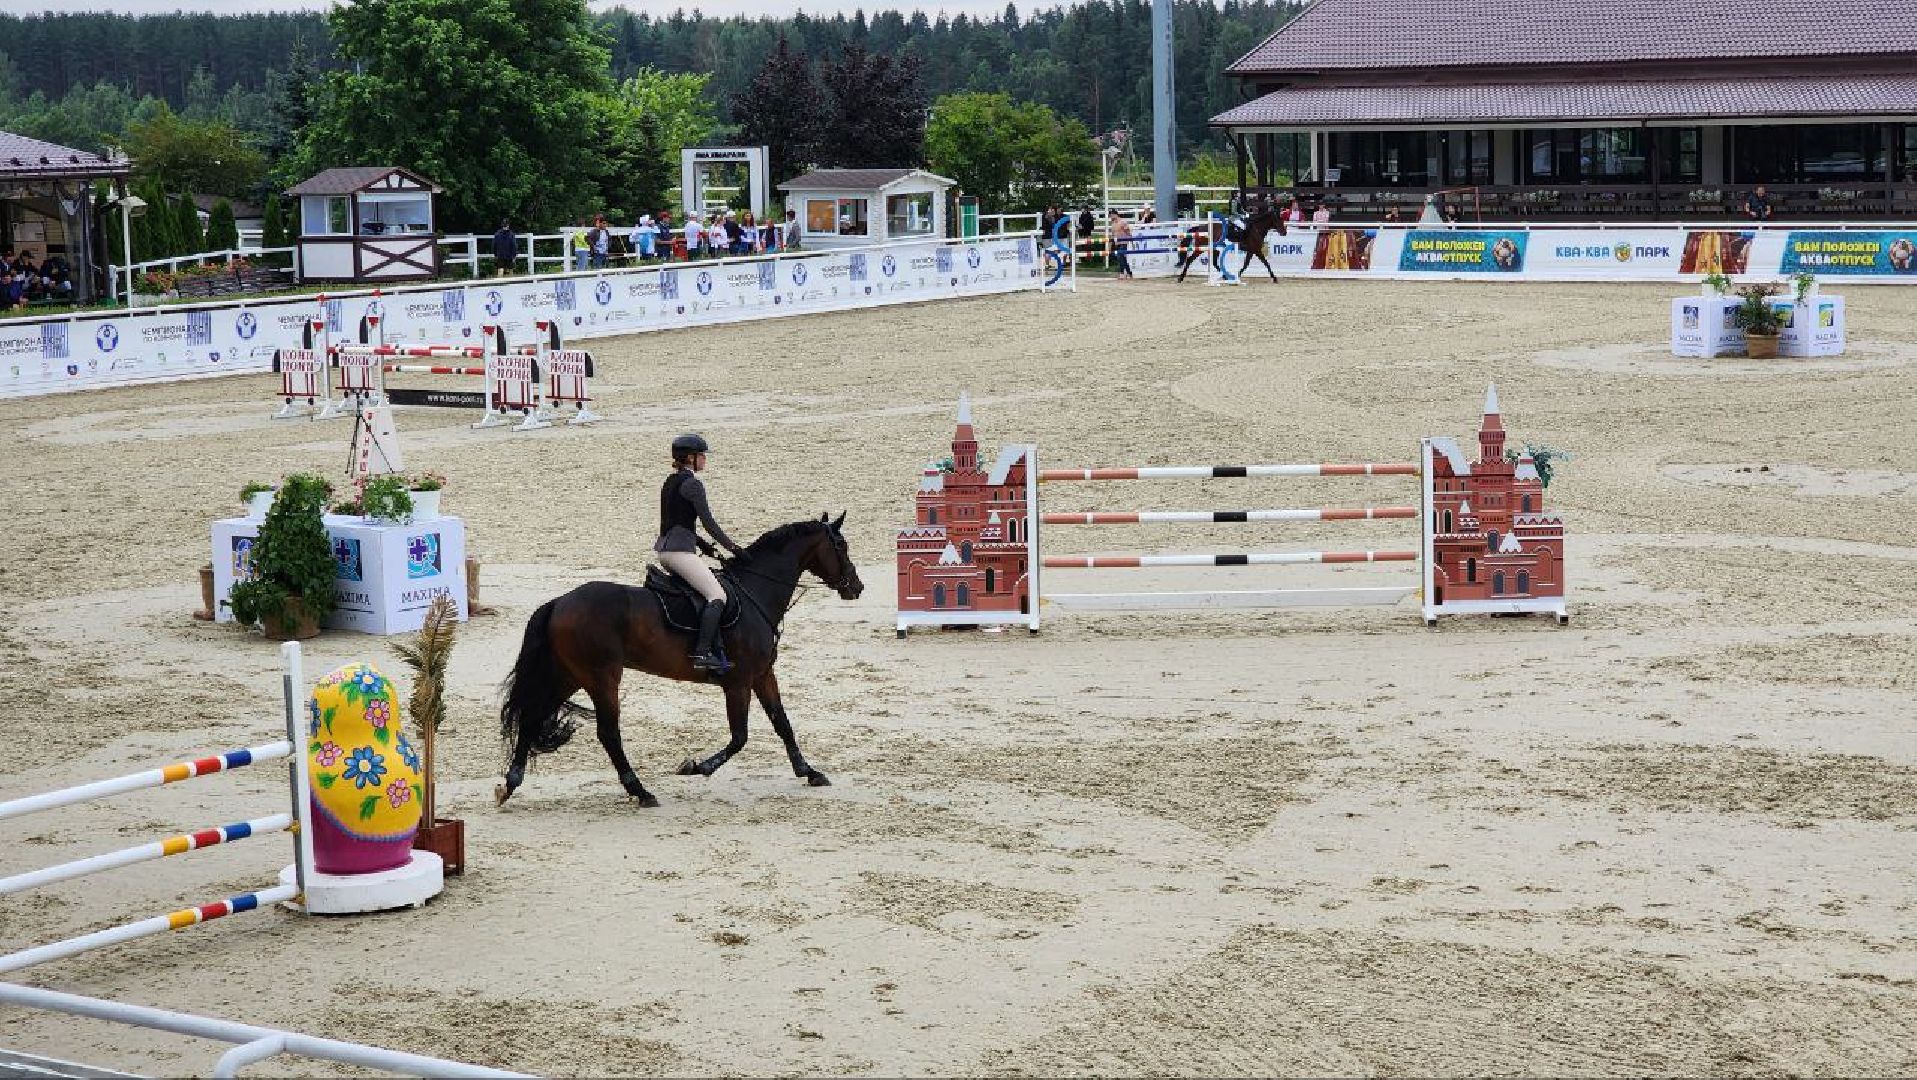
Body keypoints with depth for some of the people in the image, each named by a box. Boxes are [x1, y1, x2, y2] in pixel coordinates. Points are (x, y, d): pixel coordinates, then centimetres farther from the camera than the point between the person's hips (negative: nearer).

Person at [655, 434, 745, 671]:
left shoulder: (670, 482, 17)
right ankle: (702, 652, -27)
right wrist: (732, 547, -4)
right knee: (717, 596, -15)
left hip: (664, 547, 10)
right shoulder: (692, 484, -11)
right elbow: (708, 523, -12)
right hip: (680, 550, -10)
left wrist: (700, 543, 27)